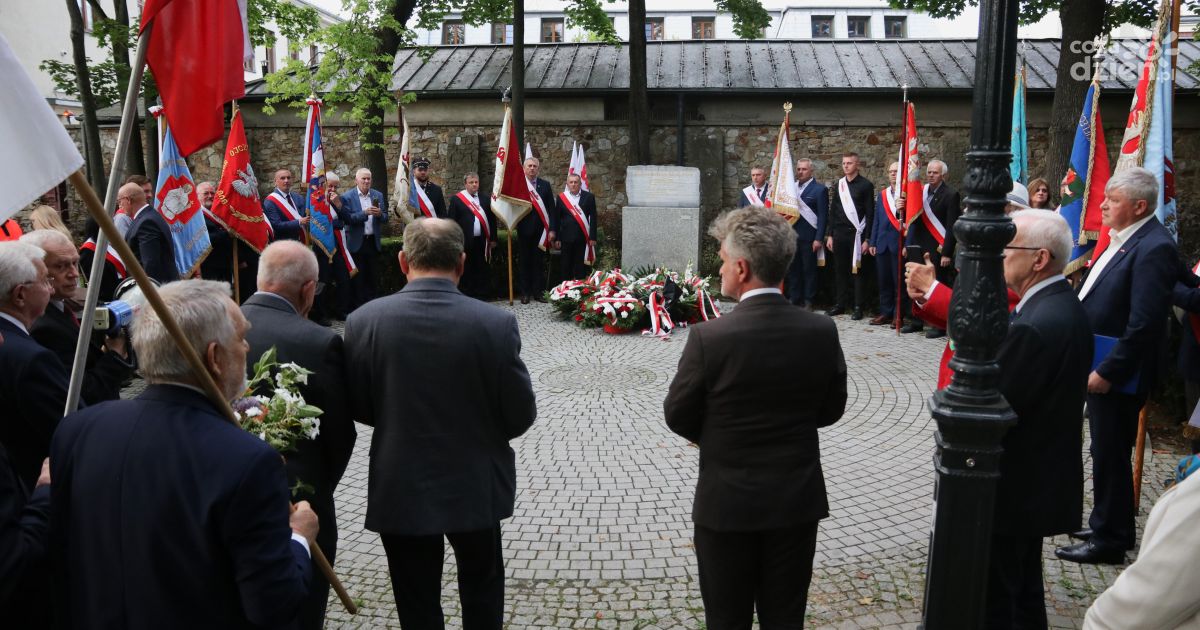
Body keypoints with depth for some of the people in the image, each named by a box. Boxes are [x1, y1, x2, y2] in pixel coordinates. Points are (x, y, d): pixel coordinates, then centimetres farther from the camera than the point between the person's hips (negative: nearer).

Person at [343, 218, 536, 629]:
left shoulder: (365, 321, -14)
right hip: (476, 484, 0)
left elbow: (359, 409, -4)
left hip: (400, 488, 0)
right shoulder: (496, 323, -17)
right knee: (482, 593, 25)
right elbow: (520, 417, -10)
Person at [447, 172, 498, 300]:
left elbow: (492, 219, 12)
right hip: (465, 241, -3)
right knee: (465, 270, 2)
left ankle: (481, 296, 13)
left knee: (482, 270, 6)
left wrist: (492, 239, 8)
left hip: (482, 241, 3)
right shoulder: (456, 199, 1)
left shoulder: (486, 199, 12)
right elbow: (451, 221, -1)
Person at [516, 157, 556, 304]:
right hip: (524, 229, -1)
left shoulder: (545, 185, 6)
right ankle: (525, 293, 12)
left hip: (541, 230, 1)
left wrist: (552, 229, -3)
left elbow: (551, 208, 3)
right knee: (524, 262, 6)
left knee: (539, 262, 6)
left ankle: (539, 292, 12)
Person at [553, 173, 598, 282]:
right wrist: (557, 238, -1)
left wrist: (592, 237, -3)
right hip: (566, 238, 0)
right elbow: (557, 219, 4)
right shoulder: (561, 197, 4)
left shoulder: (589, 197, 4)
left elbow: (593, 218, 3)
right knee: (566, 267, 5)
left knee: (581, 267, 3)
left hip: (583, 238, 0)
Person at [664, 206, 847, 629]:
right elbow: (831, 409, 3)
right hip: (798, 500, 3)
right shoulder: (822, 331, -9)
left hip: (728, 503, -3)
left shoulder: (710, 337, -20)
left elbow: (677, 417, -7)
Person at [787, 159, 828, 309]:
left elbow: (823, 216, -6)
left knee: (809, 270, 3)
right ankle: (793, 299, 15)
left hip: (808, 237, -4)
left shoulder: (820, 189, -3)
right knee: (793, 269, 7)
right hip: (792, 235, 4)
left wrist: (818, 238, -12)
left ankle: (808, 301, 10)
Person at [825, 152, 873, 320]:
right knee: (840, 270, 8)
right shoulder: (839, 185, 12)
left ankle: (858, 307, 4)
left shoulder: (866, 185, -4)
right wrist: (830, 235, 8)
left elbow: (870, 214, -6)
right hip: (839, 234, 5)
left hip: (857, 234, -5)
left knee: (857, 270, 0)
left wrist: (867, 239, -11)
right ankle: (841, 304, 16)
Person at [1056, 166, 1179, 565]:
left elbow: (1145, 324, -24)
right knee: (1106, 452, 19)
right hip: (1100, 365, 9)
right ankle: (1106, 524, 34)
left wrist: (1108, 371, -21)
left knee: (1110, 455, 3)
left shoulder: (1153, 248, -20)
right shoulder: (1124, 238, 9)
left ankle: (1110, 539, 17)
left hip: (1117, 374, -9)